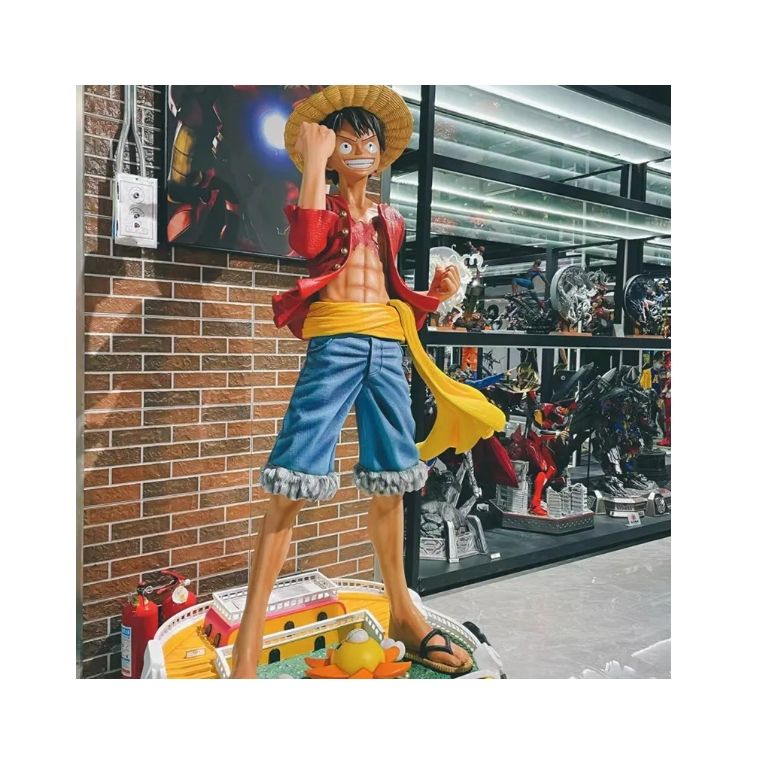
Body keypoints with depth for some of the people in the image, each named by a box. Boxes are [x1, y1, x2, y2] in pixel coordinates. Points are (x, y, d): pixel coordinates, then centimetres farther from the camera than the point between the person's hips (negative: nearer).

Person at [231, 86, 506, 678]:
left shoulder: (390, 221, 22)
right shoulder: (322, 209, 9)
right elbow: (308, 242, -16)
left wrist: (436, 294, 10)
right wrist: (313, 162, -8)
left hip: (387, 347, 5)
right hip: (334, 344, -4)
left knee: (390, 484, 9)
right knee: (294, 487, -12)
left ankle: (402, 612, 25)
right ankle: (249, 639, -5)